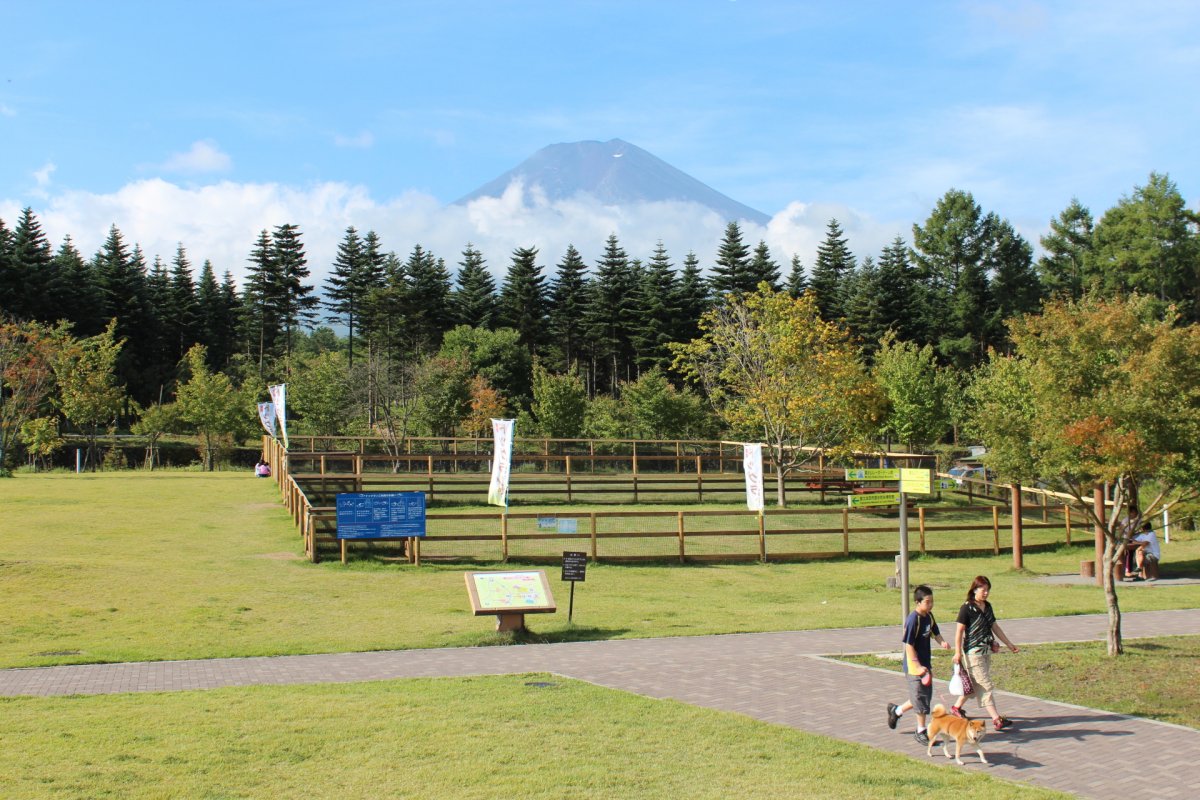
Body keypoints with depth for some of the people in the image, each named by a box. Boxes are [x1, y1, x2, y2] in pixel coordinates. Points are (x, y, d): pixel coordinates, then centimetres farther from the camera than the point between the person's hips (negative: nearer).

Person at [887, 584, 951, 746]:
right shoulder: (913, 619, -21)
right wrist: (918, 666, -24)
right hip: (914, 666, -8)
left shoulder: (929, 616, 4)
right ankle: (921, 732, 12)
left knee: (926, 697, 16)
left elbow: (935, 632, 18)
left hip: (926, 664, 8)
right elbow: (909, 645, -21)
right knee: (921, 698, -1)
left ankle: (896, 711, 35)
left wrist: (942, 642, -5)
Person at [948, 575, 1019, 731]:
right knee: (985, 686, -8)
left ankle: (956, 707, 32)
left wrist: (1009, 644, 18)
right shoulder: (967, 608, -12)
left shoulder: (987, 606, 10)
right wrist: (958, 652, -17)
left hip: (986, 651, 8)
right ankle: (997, 719, -10)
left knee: (974, 684, 16)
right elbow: (959, 631, -13)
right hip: (973, 652, -8)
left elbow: (995, 627, 18)